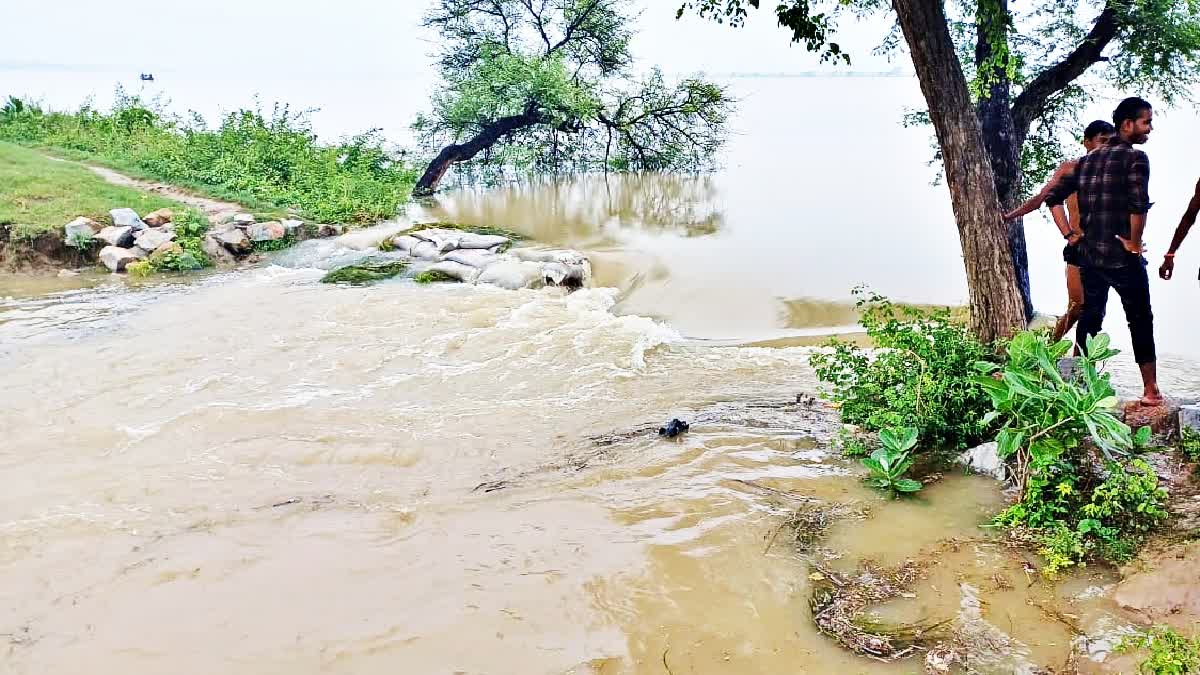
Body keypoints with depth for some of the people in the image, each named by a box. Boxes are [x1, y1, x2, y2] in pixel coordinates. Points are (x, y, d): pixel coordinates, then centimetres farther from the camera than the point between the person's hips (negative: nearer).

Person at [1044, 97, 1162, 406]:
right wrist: (1134, 244, -14)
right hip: (1123, 258, -6)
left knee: (1090, 318, 14)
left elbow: (1053, 198, 12)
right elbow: (1139, 204, -26)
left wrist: (1069, 234, 11)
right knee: (1140, 322, 4)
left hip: (1089, 256, 6)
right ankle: (1150, 390, 8)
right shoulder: (1135, 158, -10)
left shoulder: (1087, 161, 11)